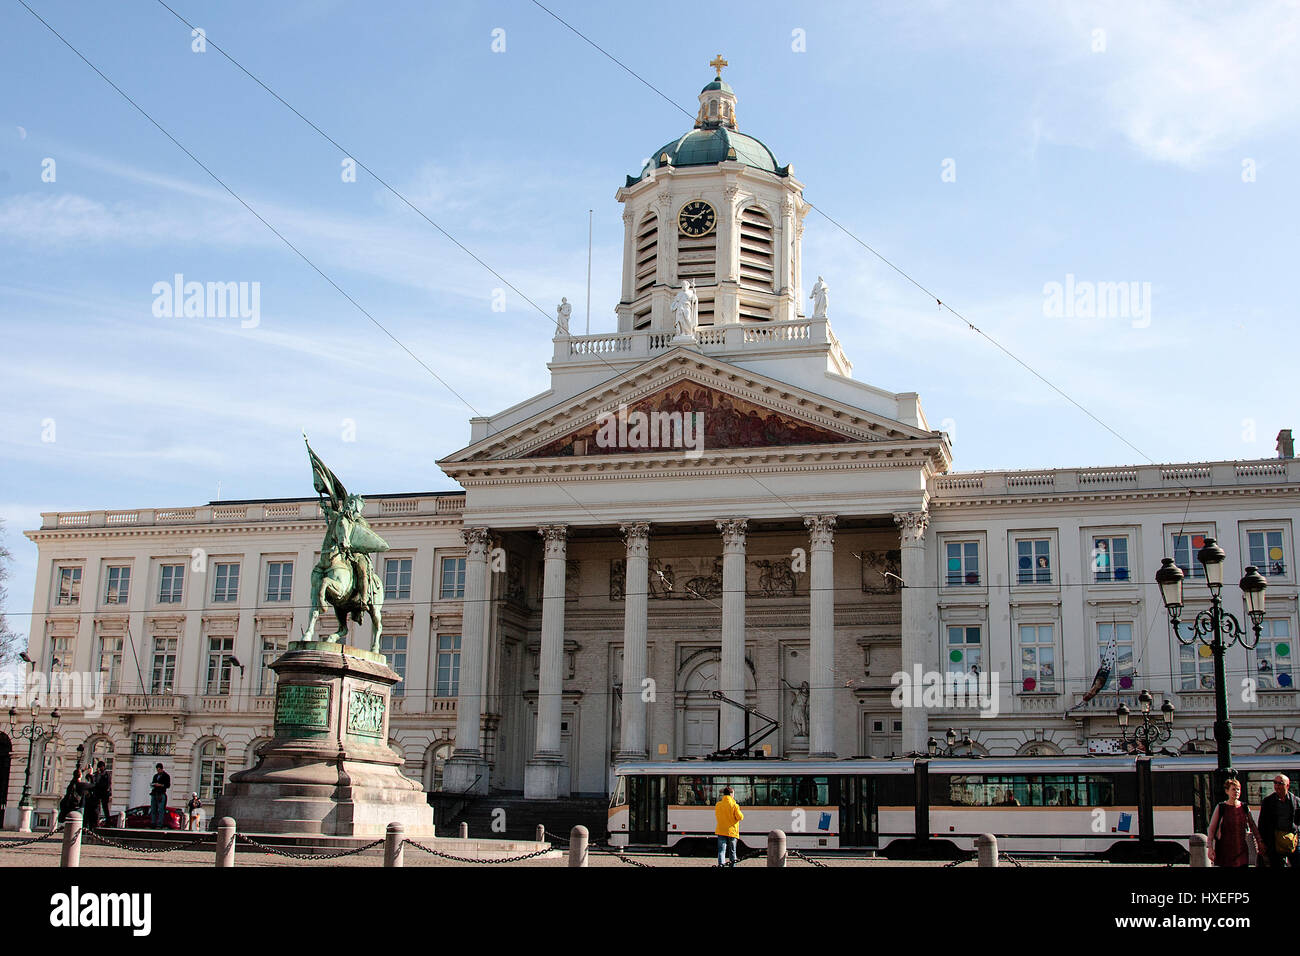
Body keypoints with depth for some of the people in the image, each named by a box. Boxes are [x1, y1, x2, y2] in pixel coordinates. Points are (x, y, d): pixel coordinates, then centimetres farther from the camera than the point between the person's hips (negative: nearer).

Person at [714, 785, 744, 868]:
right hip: (732, 831, -2)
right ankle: (732, 864, 19)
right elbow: (740, 817, -11)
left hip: (721, 831, 2)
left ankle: (721, 864, -20)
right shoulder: (734, 805, -11)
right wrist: (739, 811, 8)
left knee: (721, 850, -2)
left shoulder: (718, 805, 0)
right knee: (732, 851, 13)